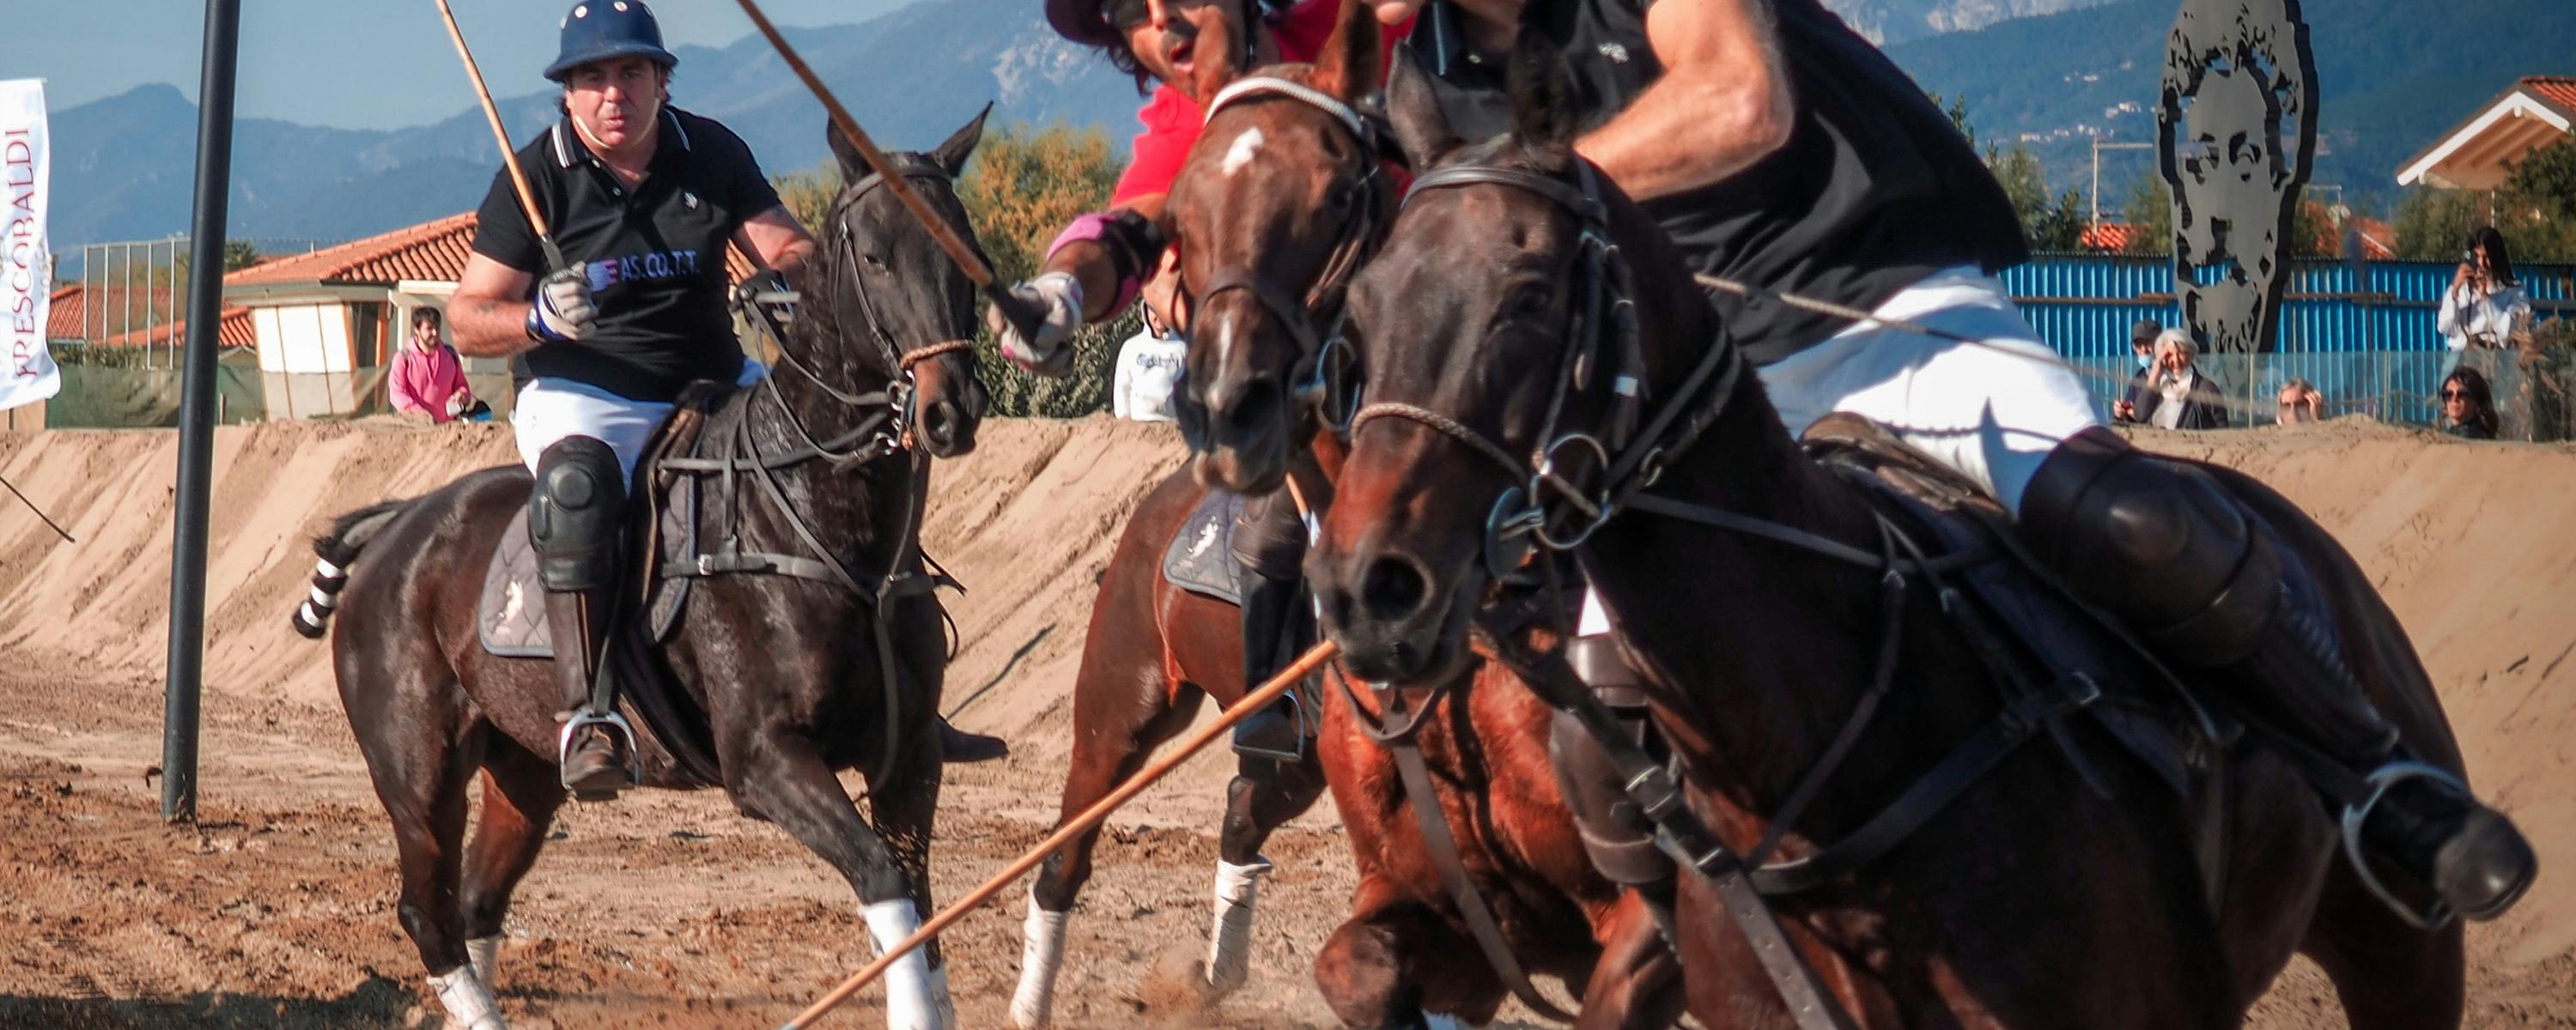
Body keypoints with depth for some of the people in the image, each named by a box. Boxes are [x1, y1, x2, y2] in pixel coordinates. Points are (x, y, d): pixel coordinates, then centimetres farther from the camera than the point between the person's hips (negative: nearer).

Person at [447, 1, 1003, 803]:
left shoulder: (713, 154, 4)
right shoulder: (535, 178, -6)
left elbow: (792, 247, 2)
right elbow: (468, 319, -7)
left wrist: (786, 274, -23)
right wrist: (541, 318, -28)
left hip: (715, 385, 5)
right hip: (581, 395, -5)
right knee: (575, 482, -37)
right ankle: (588, 714, -42)